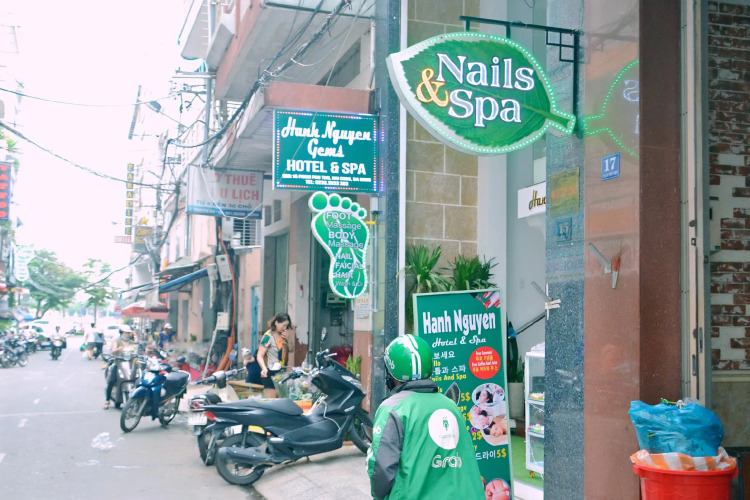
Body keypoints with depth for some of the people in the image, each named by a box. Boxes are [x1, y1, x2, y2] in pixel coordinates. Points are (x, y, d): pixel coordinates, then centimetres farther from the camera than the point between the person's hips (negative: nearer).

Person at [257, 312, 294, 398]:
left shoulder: (282, 336, 14)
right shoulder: (268, 336, -9)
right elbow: (260, 356, -14)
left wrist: (287, 339, 2)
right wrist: (264, 368, -31)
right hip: (270, 374, -8)